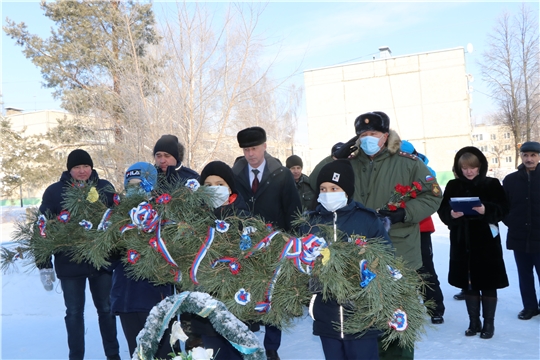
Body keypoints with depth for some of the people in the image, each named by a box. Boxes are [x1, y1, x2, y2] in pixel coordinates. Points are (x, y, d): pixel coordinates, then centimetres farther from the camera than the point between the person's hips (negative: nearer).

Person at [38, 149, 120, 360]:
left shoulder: (106, 188, 0)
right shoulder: (54, 192, -3)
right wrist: (44, 265, -3)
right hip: (69, 263, -1)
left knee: (106, 309, 12)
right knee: (74, 312, 9)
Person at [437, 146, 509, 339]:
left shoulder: (492, 184, 0)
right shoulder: (453, 186, 5)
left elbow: (503, 209, -5)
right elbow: (442, 210, 2)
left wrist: (486, 210, -22)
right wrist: (451, 215, -18)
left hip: (487, 242, -2)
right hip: (462, 242, 2)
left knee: (488, 282, 5)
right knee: (468, 282, 9)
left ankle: (489, 323, 19)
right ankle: (474, 322, 23)